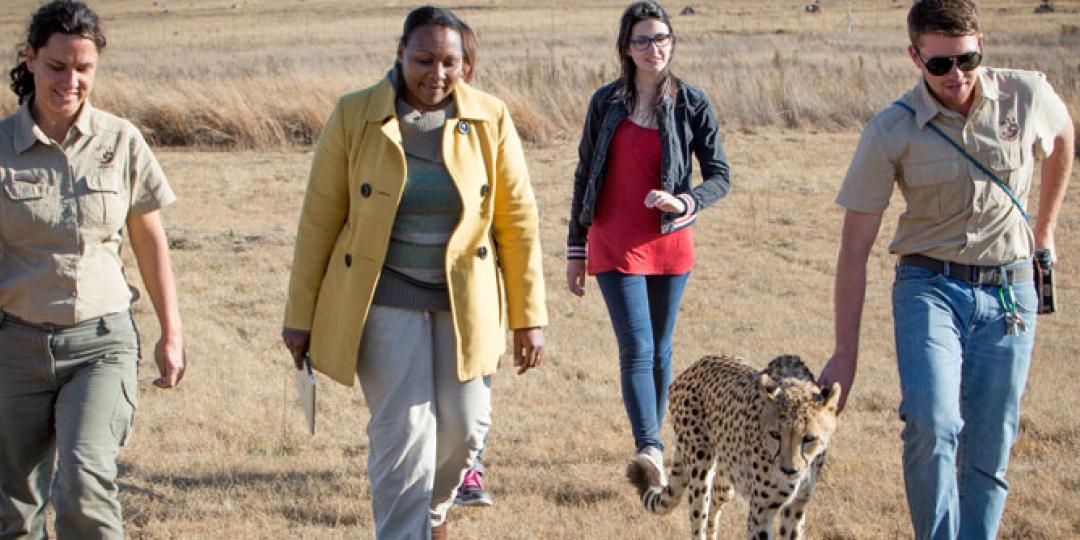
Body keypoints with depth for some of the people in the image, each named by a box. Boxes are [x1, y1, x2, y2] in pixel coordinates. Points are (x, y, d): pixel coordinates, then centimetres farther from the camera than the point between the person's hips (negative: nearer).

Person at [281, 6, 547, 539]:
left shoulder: (490, 120, -3)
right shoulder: (354, 117, -7)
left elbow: (517, 222, 2)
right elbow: (319, 220, -2)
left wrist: (529, 316, 2)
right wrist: (301, 316, 0)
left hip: (464, 300, 2)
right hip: (385, 299, -2)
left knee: (465, 426, 6)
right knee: (403, 434, -9)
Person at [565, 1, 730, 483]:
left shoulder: (692, 104, 0)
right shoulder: (606, 103, 2)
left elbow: (719, 177, 1)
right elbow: (585, 176, 9)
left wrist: (685, 202, -20)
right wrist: (576, 248, 10)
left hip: (669, 245, 1)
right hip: (615, 248, -1)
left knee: (659, 352, 11)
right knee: (636, 349, -14)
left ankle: (652, 444, 24)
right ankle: (649, 447, -23)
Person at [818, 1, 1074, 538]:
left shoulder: (1028, 96, -5)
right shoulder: (891, 131, -10)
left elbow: (1061, 136, 21)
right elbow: (855, 247, -6)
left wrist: (1046, 227, 28)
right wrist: (845, 353, -6)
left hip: (1009, 292, 2)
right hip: (929, 287, -2)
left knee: (987, 454, 3)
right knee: (931, 424, -25)